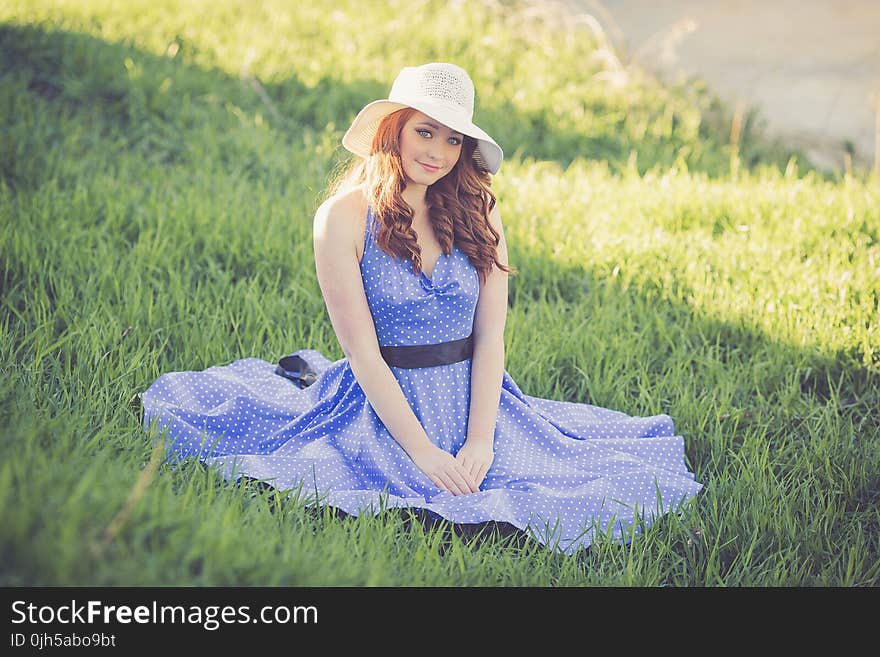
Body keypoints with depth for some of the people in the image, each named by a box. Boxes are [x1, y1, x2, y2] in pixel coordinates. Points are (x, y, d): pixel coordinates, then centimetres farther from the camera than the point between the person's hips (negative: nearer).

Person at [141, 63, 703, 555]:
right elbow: (363, 352, -13)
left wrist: (481, 439, -14)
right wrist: (422, 451, -19)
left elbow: (491, 335, -2)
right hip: (385, 405, -4)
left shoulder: (478, 209, 1)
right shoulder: (344, 217, -10)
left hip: (473, 398, 4)